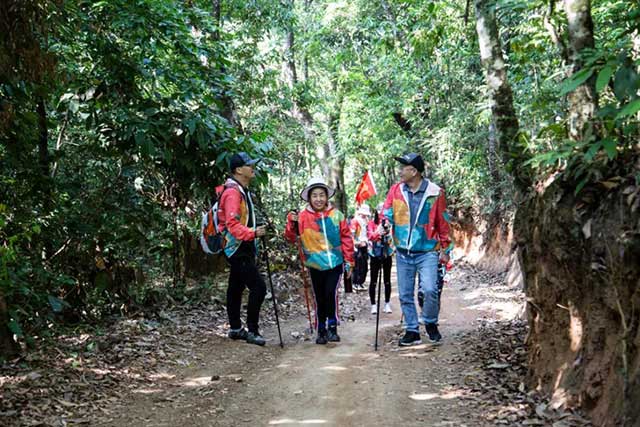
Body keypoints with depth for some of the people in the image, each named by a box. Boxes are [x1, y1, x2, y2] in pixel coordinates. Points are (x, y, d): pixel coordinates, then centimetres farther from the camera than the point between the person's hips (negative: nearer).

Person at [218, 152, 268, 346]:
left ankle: (236, 328, 24)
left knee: (236, 288, 15)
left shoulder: (243, 190, 16)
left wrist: (253, 247, 24)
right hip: (238, 249, -11)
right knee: (258, 287, -13)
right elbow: (233, 224, -26)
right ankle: (252, 330, -7)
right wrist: (253, 233, -37)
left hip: (242, 249, 11)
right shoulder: (232, 192, -17)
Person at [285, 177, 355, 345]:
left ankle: (332, 327, 0)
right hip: (315, 266, 1)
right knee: (319, 299, 8)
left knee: (331, 293, -16)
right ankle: (321, 330, 22)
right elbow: (291, 238, -4)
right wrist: (292, 223, -22)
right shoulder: (303, 217, -2)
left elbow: (346, 238, 5)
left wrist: (349, 261, 6)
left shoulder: (336, 215, 0)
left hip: (335, 263, -1)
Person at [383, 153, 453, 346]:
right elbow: (386, 215, 2)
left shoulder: (435, 193, -5)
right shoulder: (395, 190, 1)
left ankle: (430, 323, 9)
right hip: (403, 253, 3)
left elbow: (443, 223, 2)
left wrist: (445, 249, 5)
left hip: (427, 252, -3)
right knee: (405, 294, 7)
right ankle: (412, 331, 20)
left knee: (429, 289, -17)